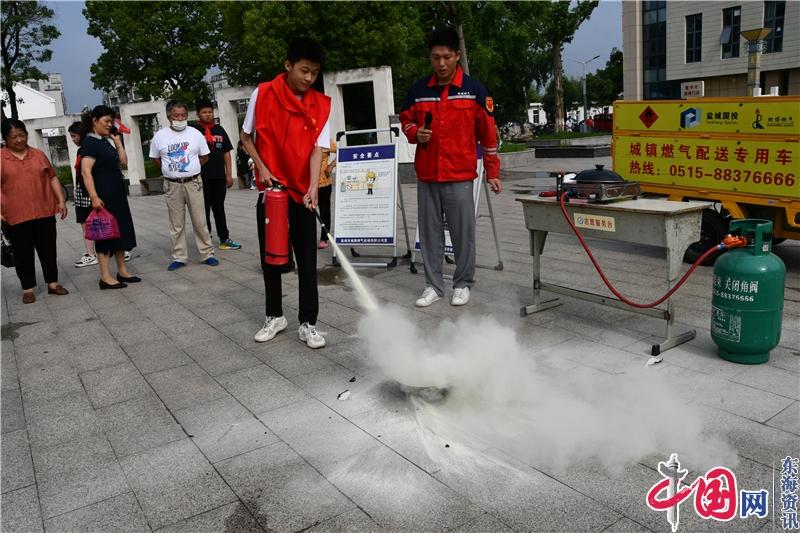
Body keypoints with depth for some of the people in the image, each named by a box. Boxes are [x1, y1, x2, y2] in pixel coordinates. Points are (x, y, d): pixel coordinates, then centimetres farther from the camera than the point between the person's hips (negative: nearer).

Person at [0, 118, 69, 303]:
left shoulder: (39, 154, 9)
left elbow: (52, 178, 12)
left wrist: (61, 200, 4)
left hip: (44, 212, 2)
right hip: (16, 216, -2)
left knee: (48, 249, 9)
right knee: (23, 253, 5)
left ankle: (53, 283, 20)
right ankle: (28, 288, 14)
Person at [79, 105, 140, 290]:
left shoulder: (106, 141, 15)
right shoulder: (90, 142, -11)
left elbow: (124, 161, 13)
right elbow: (86, 172, -20)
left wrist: (117, 142, 7)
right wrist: (94, 197, -27)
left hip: (117, 194, 9)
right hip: (103, 196, -9)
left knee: (121, 231, 12)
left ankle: (122, 271, 21)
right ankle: (105, 277, 1)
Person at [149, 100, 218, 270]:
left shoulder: (196, 134, 2)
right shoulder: (160, 136, 2)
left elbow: (204, 157, 9)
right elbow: (155, 158, 12)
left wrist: (191, 169, 4)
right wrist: (172, 170, 5)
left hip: (193, 183, 0)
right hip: (172, 185, 0)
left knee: (200, 221, 4)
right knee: (176, 224, 6)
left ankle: (208, 254, 12)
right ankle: (179, 257, 14)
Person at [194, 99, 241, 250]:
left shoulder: (219, 130, 11)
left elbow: (226, 152, 12)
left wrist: (229, 174, 7)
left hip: (219, 176, 4)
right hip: (202, 177, -4)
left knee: (219, 208, 12)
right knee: (204, 209, 3)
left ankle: (224, 239, 17)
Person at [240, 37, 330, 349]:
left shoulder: (321, 105, -3)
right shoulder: (263, 94, -4)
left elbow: (317, 148, -10)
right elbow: (246, 137, 7)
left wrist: (313, 188, -24)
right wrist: (262, 168, -7)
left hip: (302, 193, 0)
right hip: (270, 190, 1)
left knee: (307, 260, -1)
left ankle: (308, 324, 8)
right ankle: (275, 316, 25)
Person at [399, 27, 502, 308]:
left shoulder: (474, 89, 0)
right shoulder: (419, 89, 6)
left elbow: (488, 134, 2)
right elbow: (405, 119, 19)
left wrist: (492, 172, 2)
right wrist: (415, 133, -4)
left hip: (460, 176, -2)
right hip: (426, 176, 3)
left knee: (463, 233, 2)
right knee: (430, 233, 7)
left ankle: (463, 284, 18)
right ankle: (433, 285, 19)